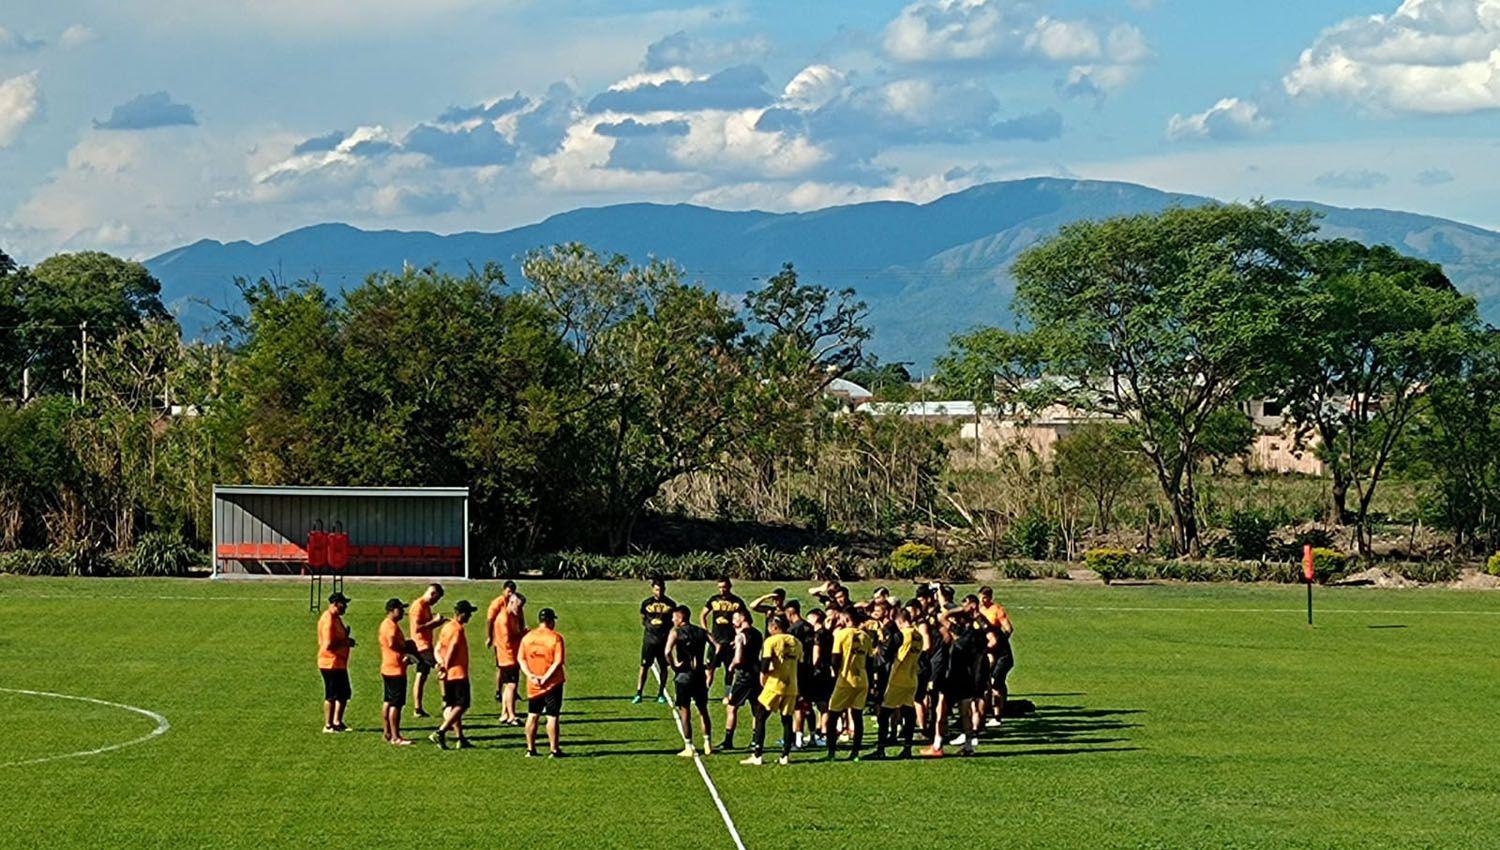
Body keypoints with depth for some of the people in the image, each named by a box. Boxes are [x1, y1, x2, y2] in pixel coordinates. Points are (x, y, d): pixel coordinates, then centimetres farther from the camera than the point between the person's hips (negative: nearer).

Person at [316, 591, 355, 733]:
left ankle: (337, 722, 24)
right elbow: (328, 645, -25)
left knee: (344, 694, 15)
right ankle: (328, 725, 8)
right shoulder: (328, 620, -19)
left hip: (339, 664, 10)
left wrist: (347, 640, 6)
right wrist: (346, 642, -15)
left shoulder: (336, 618, 13)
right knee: (331, 696, -1)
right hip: (331, 664, -10)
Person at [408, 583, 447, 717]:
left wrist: (439, 622, 10)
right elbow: (416, 627, -22)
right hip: (422, 645, -10)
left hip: (425, 645, 10)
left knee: (421, 676, 10)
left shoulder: (426, 606, 17)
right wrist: (434, 621, -20)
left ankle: (417, 709, 13)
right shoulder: (418, 606, -14)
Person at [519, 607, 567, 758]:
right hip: (552, 683, -4)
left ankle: (530, 749, 16)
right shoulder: (555, 638, -11)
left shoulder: (527, 637, 3)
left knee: (532, 716, 14)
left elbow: (521, 659, 0)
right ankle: (554, 750, 3)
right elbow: (558, 661, -18)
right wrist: (546, 677, -17)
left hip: (533, 684, 4)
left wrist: (530, 675, -8)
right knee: (552, 717, 1)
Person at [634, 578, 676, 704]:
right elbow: (643, 620, 13)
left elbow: (674, 622, 12)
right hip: (649, 640, -1)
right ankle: (638, 694, -4)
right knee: (644, 666, -5)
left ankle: (661, 694, 19)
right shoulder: (646, 603, 3)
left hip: (664, 640, 1)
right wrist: (650, 626, 0)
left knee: (663, 667, 7)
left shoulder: (670, 604, 3)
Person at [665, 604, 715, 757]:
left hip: (683, 676, -4)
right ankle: (708, 744, 18)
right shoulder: (701, 632, 7)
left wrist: (674, 665, -9)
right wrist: (711, 664, 3)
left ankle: (688, 747, 3)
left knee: (684, 712, 4)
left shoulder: (675, 632, -6)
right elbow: (717, 647, -4)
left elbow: (668, 651, -23)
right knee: (703, 710, 16)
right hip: (700, 674, 4)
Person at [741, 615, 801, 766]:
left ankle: (757, 755, -1)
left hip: (774, 686, -5)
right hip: (791, 687, 5)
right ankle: (785, 755, 11)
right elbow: (799, 666, 13)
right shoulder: (796, 643, 9)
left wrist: (763, 676, 1)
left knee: (760, 718, 3)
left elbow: (765, 663, -15)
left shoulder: (771, 641, -7)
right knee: (787, 720, 14)